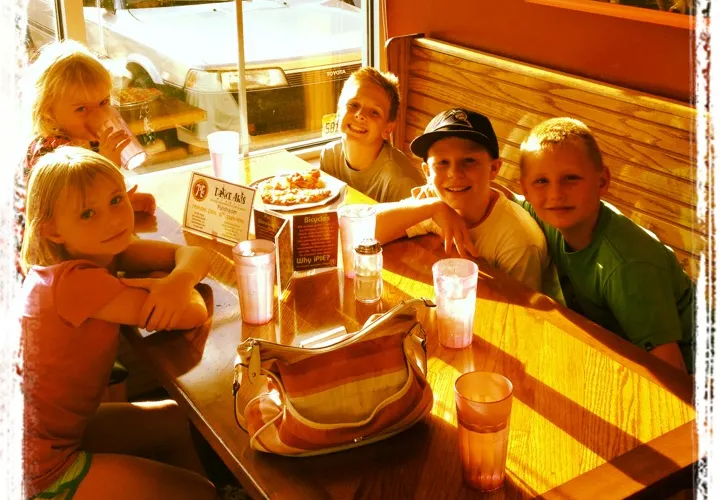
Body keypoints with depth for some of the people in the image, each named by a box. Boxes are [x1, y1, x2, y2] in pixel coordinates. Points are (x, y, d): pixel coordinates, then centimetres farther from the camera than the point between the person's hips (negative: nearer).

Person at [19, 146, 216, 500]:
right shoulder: (76, 280, -29)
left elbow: (193, 255, -5)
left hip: (56, 428, 9)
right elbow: (192, 316, -32)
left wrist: (180, 279, -28)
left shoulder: (101, 250, -4)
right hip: (42, 470, -8)